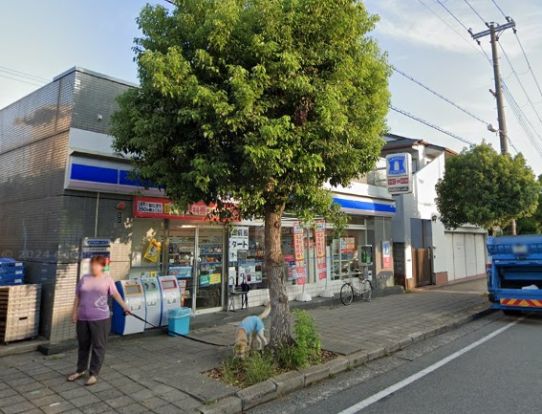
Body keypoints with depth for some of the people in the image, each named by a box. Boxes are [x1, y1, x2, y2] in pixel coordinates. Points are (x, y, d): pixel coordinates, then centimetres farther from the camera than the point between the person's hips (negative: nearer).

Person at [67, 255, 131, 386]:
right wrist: (74, 312, 8)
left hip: (100, 318, -4)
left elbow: (115, 294, -4)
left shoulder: (107, 279, -1)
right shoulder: (84, 279, 8)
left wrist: (124, 306, -9)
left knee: (98, 346, 1)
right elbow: (77, 297, 12)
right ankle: (80, 370, 35)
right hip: (82, 318, 4)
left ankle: (93, 374, 14)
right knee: (83, 345, 17)